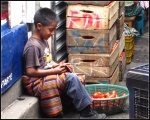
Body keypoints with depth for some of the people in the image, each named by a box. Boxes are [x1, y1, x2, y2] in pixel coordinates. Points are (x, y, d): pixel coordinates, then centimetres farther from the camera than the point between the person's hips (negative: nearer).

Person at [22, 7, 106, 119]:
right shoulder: (33, 46, -18)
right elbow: (30, 71, -22)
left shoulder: (43, 41, 12)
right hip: (38, 82, -9)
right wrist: (54, 71, -19)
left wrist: (59, 65, 0)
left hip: (47, 77, 9)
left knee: (75, 78, -5)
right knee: (71, 78, -21)